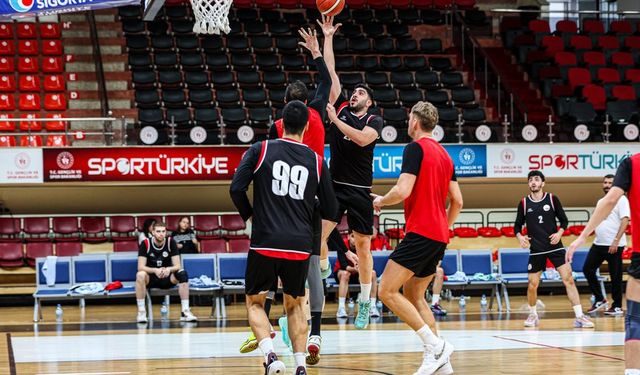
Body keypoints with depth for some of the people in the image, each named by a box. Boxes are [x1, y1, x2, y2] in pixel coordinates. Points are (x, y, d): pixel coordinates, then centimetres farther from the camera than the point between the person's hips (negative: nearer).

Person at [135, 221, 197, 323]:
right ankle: (141, 311, -27)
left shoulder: (171, 242, -7)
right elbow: (140, 267, -17)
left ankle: (185, 311, -26)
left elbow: (177, 266, -10)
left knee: (182, 273, -28)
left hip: (167, 278, 1)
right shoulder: (145, 244, -11)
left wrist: (169, 269, -34)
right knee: (140, 275, -35)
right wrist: (155, 270, -36)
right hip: (151, 278, -1)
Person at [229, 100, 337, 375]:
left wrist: (250, 216, 13)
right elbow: (330, 210, 11)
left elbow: (236, 189, -5)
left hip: (265, 242, -2)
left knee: (254, 302, 13)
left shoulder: (261, 150, 0)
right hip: (300, 245, 2)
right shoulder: (316, 160, 7)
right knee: (294, 305, 20)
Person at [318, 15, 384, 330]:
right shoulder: (340, 107, 10)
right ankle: (323, 270, 6)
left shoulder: (374, 121, 2)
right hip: (334, 186, 2)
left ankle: (364, 303, 10)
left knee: (363, 246, 3)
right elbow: (331, 73, 6)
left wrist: (335, 119, -16)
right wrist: (328, 38, 3)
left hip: (360, 191, -2)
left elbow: (362, 138, -20)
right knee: (317, 235, -18)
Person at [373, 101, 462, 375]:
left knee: (387, 292, -11)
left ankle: (435, 345, -17)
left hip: (420, 232, -9)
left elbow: (403, 190, -18)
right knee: (413, 295, 16)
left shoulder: (416, 148, -8)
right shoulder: (444, 154, 18)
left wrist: (381, 201, 1)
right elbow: (457, 201, 17)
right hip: (439, 236, 9)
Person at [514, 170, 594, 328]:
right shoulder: (524, 203, 2)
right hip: (536, 249, 1)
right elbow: (517, 226, 10)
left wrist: (559, 233, -13)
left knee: (568, 279, -11)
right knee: (532, 285, 3)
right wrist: (520, 237, -11)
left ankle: (579, 317, -11)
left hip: (555, 246, -1)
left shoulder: (552, 199, 0)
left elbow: (564, 220, 5)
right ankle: (533, 315, 27)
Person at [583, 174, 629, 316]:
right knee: (588, 269, 3)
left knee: (615, 276, -2)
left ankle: (617, 307, 7)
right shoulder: (601, 201, 17)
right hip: (598, 244, 8)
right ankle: (600, 300, 14)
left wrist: (616, 241, -22)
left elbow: (625, 220, -15)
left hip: (614, 245, -8)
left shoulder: (621, 199, -7)